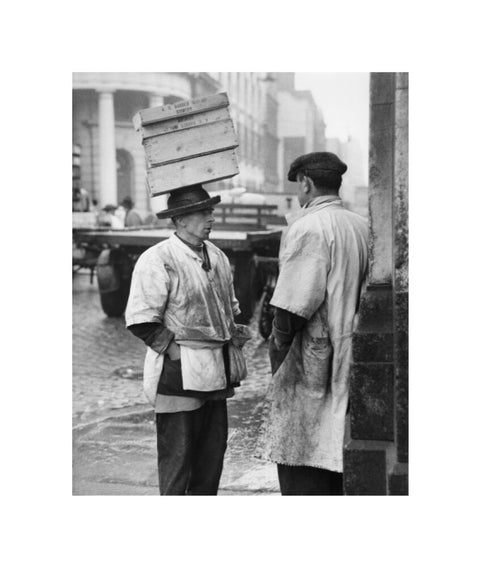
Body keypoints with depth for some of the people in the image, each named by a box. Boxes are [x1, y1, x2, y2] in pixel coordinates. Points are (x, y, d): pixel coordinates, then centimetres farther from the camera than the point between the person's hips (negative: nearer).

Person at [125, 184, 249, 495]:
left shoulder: (217, 256, 12)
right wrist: (175, 350, -15)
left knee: (214, 451, 15)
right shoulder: (157, 260, -14)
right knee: (177, 456, 1)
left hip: (217, 372, 8)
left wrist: (234, 333, 9)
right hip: (180, 375, -8)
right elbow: (141, 321, -15)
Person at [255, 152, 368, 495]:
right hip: (347, 362, 8)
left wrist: (278, 345, -6)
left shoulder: (308, 227, -14)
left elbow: (295, 303, -18)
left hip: (311, 360, -8)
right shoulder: (361, 226, 9)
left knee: (299, 459, -1)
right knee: (335, 453, 17)